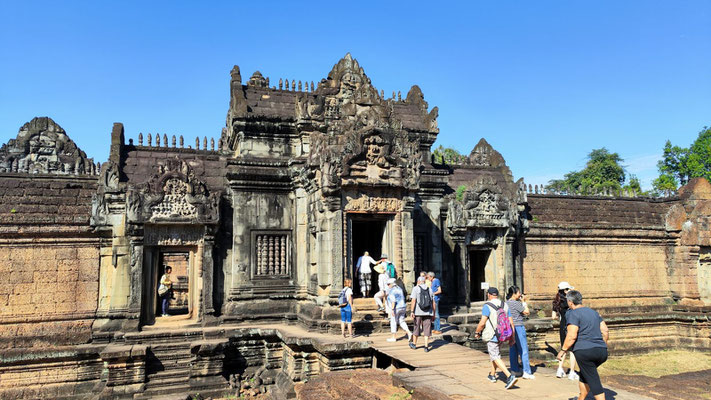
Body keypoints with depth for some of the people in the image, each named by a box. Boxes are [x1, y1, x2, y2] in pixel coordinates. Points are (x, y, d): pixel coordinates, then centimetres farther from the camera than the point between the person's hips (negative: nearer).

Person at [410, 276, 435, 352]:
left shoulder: (416, 289, -2)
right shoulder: (430, 289, 9)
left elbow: (413, 301, -13)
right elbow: (433, 303, 8)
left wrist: (412, 312, -14)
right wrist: (434, 313, 15)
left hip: (418, 312, -2)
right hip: (428, 312, 2)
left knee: (416, 328, 12)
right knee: (427, 330, 5)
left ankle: (414, 344, 26)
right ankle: (426, 347, 0)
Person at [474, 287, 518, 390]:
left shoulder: (487, 306, -15)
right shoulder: (505, 305, 3)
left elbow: (482, 323, -20)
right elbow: (511, 322, 3)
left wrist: (477, 332, -2)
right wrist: (512, 336, 10)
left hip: (492, 337, -7)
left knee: (495, 357, -2)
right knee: (495, 354, 24)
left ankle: (510, 376, -18)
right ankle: (492, 375, 37)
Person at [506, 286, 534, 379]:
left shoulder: (507, 303, 9)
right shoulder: (516, 303, -17)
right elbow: (527, 312, -8)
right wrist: (523, 301, 0)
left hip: (510, 328, 9)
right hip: (518, 327, -9)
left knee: (513, 349, 13)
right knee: (523, 350, -2)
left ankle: (514, 370, 20)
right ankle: (526, 372, -1)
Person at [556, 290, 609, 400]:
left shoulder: (573, 314, -7)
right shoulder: (593, 312, 17)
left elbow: (572, 336, -16)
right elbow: (605, 331, 16)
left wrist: (563, 350, -7)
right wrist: (602, 346, 28)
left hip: (584, 351, -8)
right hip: (602, 351, 8)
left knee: (594, 382, -3)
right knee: (584, 374, 26)